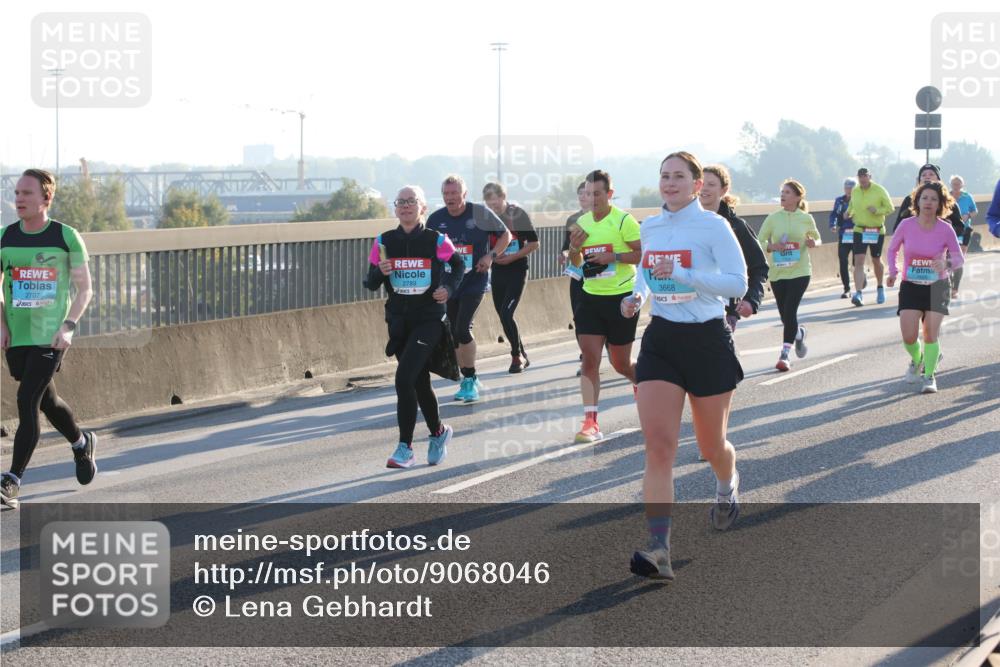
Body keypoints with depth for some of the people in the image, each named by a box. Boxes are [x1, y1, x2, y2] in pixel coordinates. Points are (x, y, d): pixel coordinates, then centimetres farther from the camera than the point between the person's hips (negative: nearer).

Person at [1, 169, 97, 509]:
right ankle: (82, 443, 45)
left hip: (50, 337, -4)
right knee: (47, 401, 17)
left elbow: (84, 288, 0)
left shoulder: (67, 237, -5)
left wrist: (69, 326, -13)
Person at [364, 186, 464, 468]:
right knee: (419, 381, 14)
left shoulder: (437, 241, -5)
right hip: (399, 320, 4)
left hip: (429, 320, -4)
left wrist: (449, 288, -4)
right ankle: (439, 432, 39)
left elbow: (459, 265, 13)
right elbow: (371, 284, 5)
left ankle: (405, 448, -11)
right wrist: (380, 271, -16)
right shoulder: (384, 242, 2)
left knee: (404, 377, -18)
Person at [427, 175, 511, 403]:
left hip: (475, 282, -5)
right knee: (454, 333, 8)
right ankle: (469, 381, 22)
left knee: (463, 329, -17)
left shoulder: (480, 213, -7)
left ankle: (469, 380, -4)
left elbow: (505, 235, 4)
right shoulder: (436, 219, 1)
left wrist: (491, 256, -11)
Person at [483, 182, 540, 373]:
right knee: (503, 316, 9)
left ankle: (517, 356, 0)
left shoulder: (518, 214, -9)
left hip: (517, 272, -5)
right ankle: (522, 356, 24)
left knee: (506, 314, -16)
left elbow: (534, 243, -7)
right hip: (497, 272, 5)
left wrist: (512, 257, -15)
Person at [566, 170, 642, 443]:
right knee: (590, 359, -7)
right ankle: (591, 422, -9)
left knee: (621, 363, 7)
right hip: (591, 298, 5)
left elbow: (645, 254, -13)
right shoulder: (582, 222, 8)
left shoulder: (624, 220, -11)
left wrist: (614, 257, -23)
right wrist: (574, 248, -3)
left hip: (621, 298, -5)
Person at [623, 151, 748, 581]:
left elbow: (738, 283, -15)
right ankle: (658, 550, -19)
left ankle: (728, 486, 51)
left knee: (711, 445, 13)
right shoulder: (650, 227, 8)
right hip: (661, 342, 3)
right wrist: (637, 297, 4)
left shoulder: (713, 226, -9)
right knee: (658, 446, -12)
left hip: (708, 341, -3)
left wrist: (682, 274, -24)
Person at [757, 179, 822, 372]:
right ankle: (799, 333, 43)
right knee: (785, 314, 9)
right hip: (777, 273, 2)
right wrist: (771, 247, -19)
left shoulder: (806, 219, 0)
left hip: (799, 271, -2)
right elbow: (760, 242, 2)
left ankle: (785, 354, -8)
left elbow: (817, 239, 14)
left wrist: (813, 243, -9)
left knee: (790, 311, -14)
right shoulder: (773, 218, 0)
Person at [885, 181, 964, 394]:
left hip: (937, 288, -1)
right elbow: (892, 248, 8)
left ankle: (929, 376, 13)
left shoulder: (945, 229, -11)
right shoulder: (906, 225, -9)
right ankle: (916, 360, 28)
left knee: (931, 335, -6)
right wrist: (893, 272, -5)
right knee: (909, 336, -6)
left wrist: (946, 263, -26)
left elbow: (959, 257, -5)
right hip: (911, 287, 1)